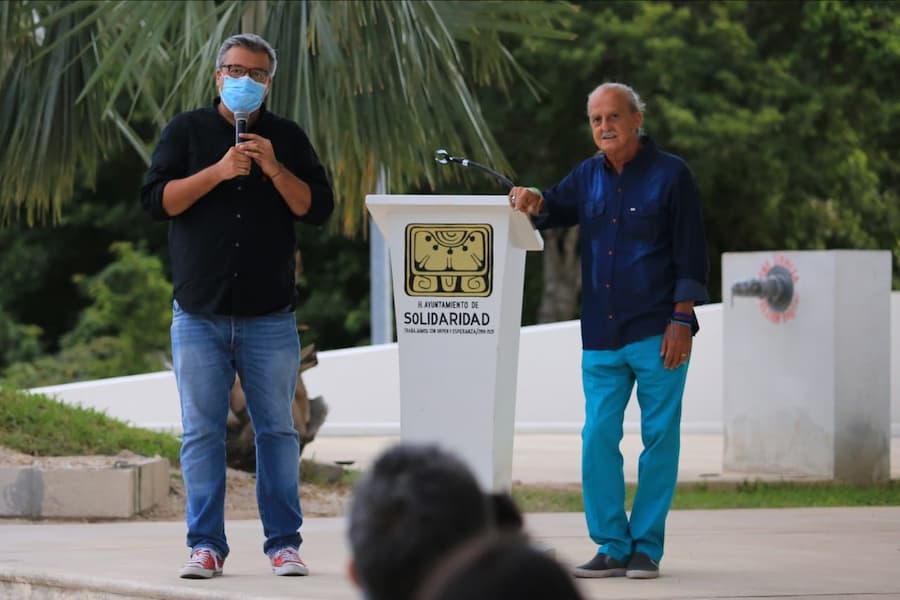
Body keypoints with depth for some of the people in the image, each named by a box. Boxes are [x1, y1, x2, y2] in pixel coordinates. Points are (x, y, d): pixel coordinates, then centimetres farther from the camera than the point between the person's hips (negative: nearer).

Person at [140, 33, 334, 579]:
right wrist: (219, 172, -14)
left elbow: (318, 208, 2)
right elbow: (157, 200, -4)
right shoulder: (187, 131, 7)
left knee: (277, 430, 2)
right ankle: (206, 545, 3)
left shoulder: (288, 139, 10)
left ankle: (284, 543, 6)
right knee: (202, 432, -1)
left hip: (270, 317, 1)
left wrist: (275, 170, -13)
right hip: (200, 314, 0)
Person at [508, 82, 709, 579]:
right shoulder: (589, 176, 14)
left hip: (657, 332, -5)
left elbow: (691, 257, -4)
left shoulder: (670, 175, -1)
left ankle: (646, 547, 6)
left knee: (658, 438, 0)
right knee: (598, 437, 0)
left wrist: (681, 320, -11)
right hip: (601, 335, 5)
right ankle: (612, 545, 7)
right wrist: (535, 202, -12)